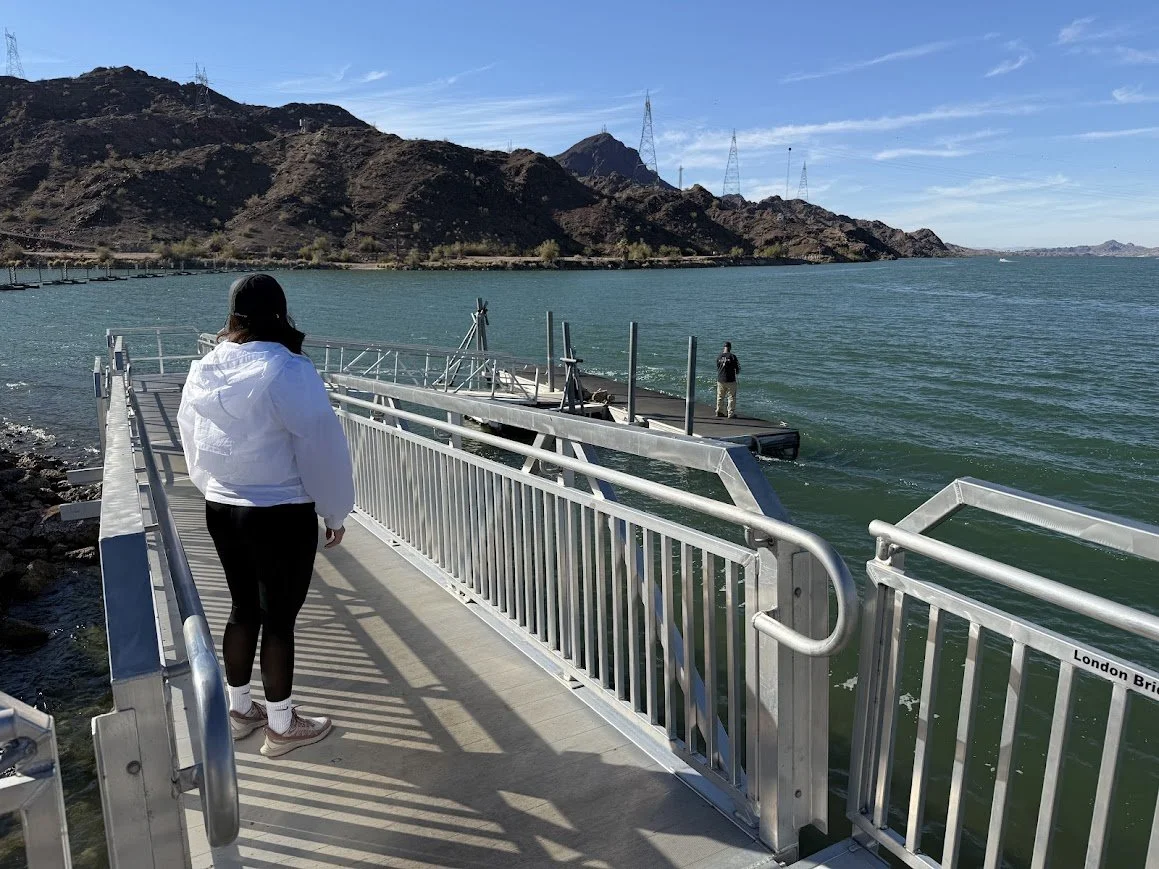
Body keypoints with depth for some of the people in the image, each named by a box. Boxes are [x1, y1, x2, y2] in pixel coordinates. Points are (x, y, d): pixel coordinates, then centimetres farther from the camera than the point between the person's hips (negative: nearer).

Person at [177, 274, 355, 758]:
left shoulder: (203, 370, 2)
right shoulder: (288, 371, -19)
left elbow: (191, 440, 14)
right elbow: (321, 446, -16)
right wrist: (334, 512, -4)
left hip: (220, 509, 7)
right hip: (281, 515, -7)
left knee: (244, 609, 20)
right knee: (279, 618, 6)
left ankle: (239, 709, 35)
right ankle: (281, 726, 20)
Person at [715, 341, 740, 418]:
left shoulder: (719, 357, 0)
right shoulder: (732, 357, -12)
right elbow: (737, 369, -5)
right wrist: (737, 372, 18)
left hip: (720, 380, 4)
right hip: (730, 380, -4)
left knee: (720, 397, 15)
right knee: (731, 397, 4)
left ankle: (719, 412, 21)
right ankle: (731, 413, 4)